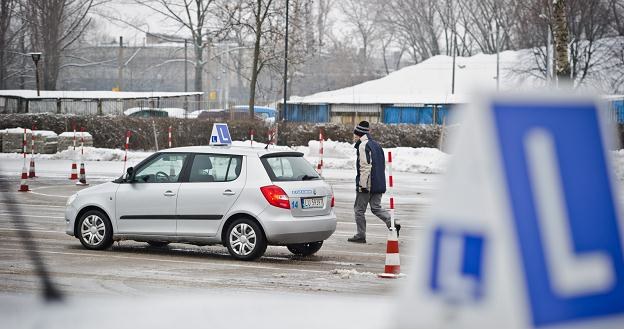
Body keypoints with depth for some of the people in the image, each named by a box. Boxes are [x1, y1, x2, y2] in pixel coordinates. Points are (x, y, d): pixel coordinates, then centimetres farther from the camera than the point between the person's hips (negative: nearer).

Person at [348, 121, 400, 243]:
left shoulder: (363, 146, -12)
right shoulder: (376, 145, 17)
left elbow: (365, 166, -20)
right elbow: (382, 165, 22)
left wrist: (363, 184, -20)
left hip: (366, 184, -8)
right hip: (379, 184, 8)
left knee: (359, 209, 4)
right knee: (376, 208, 10)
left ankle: (360, 236, 7)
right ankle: (393, 224, -11)